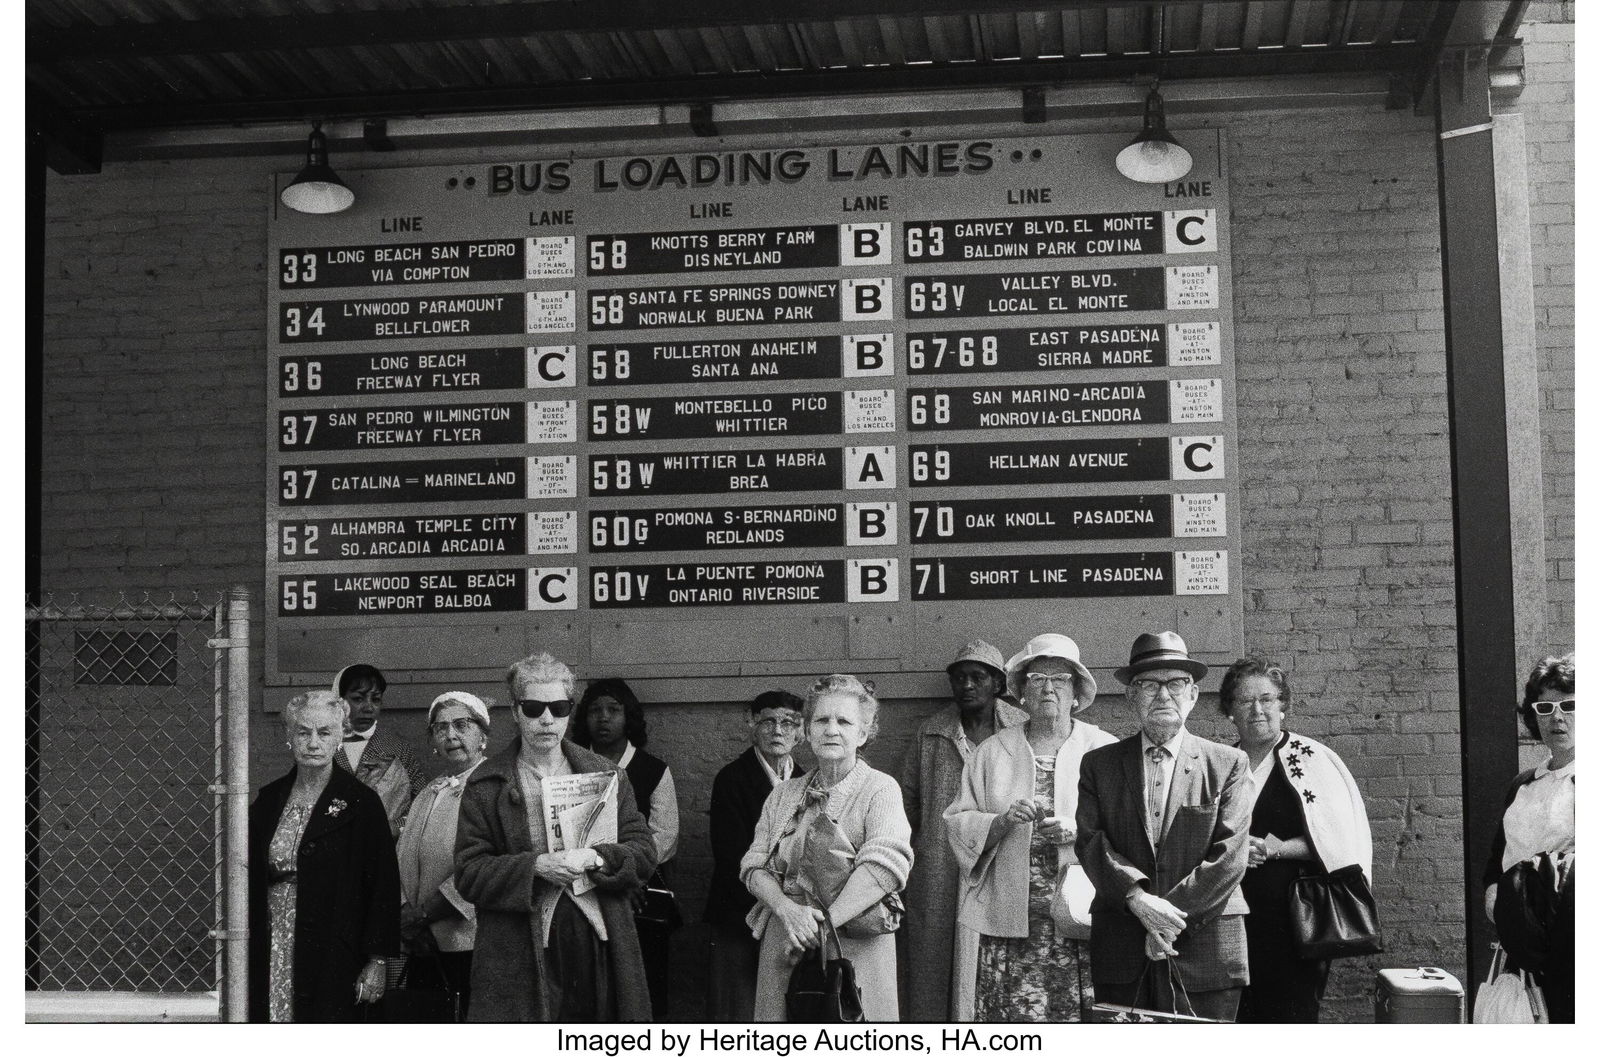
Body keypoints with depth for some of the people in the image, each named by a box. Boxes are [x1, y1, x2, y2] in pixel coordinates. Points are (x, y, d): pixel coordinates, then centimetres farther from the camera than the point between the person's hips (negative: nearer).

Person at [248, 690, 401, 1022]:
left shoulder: (361, 803, -2)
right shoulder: (268, 801, 11)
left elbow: (383, 885, -4)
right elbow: (251, 880, 15)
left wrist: (378, 960, -8)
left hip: (335, 960, -3)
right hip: (272, 954, 3)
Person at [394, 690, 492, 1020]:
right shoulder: (427, 794, 20)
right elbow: (402, 860, 14)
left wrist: (424, 912, -15)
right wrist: (405, 913, -5)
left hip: (470, 943, -7)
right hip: (424, 946, 7)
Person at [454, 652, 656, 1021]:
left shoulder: (605, 774, 13)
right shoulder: (485, 786, 5)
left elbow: (644, 852, 9)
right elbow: (469, 872, -2)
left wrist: (596, 859, -11)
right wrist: (536, 866, -16)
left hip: (600, 946, 2)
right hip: (520, 959, -2)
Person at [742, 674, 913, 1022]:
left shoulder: (880, 789, -3)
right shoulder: (784, 794, 12)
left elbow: (887, 864, -17)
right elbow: (754, 866, 6)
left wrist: (822, 923, -22)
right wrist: (787, 910, -15)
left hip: (853, 946, -4)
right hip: (782, 947, 4)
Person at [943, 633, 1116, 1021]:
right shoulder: (992, 752, 13)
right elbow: (959, 826, 9)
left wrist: (1082, 832, -13)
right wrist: (1002, 822, -9)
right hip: (1010, 919, 1)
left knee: (1084, 1016, -8)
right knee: (1016, 1016, -6)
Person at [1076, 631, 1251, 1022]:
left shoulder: (1228, 764, 5)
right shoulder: (1099, 764, 11)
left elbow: (1230, 855, -3)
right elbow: (1090, 842, 0)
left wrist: (1174, 915, -11)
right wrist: (1137, 896, -16)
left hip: (1205, 947, -1)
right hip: (1121, 954, 1)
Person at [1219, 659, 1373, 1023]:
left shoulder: (1313, 759, 0)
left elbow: (1341, 838, -5)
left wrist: (1274, 848, -12)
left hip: (1294, 920, -3)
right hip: (1232, 921, 4)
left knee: (1292, 1014, -5)